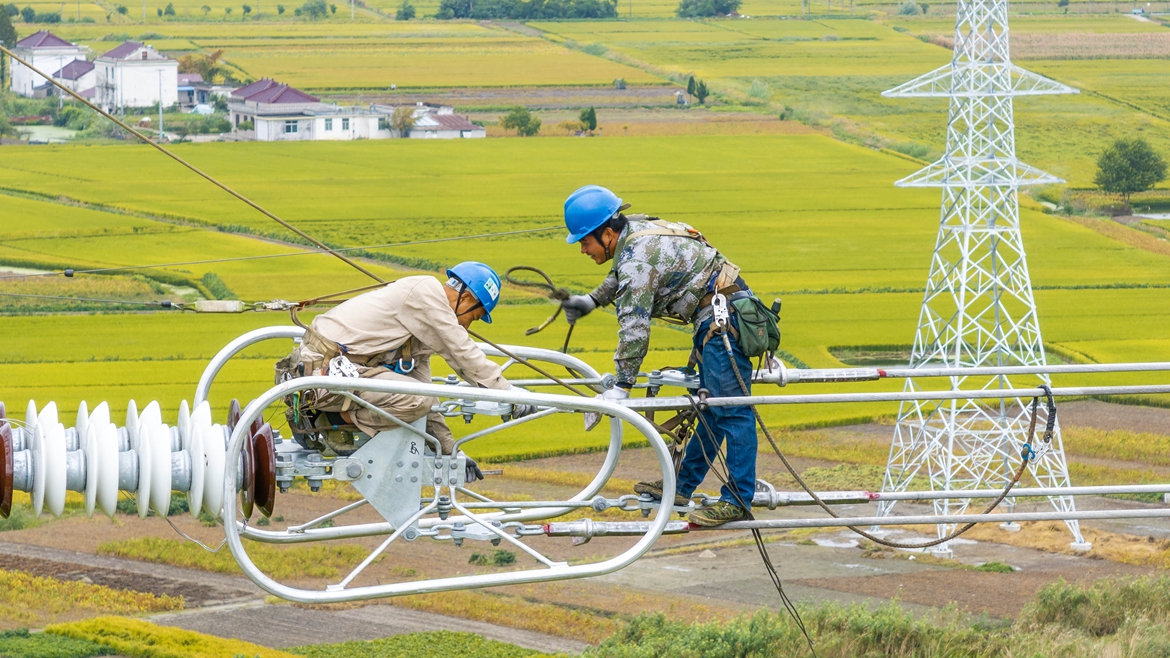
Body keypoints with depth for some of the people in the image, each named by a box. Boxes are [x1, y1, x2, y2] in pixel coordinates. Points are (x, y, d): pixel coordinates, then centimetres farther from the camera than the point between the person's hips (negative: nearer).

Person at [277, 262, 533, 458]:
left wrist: (449, 450, 23)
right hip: (323, 369, -11)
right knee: (417, 400, -23)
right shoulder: (426, 290, -9)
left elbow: (422, 383, 24)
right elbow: (462, 354, -11)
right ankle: (327, 421, -8)